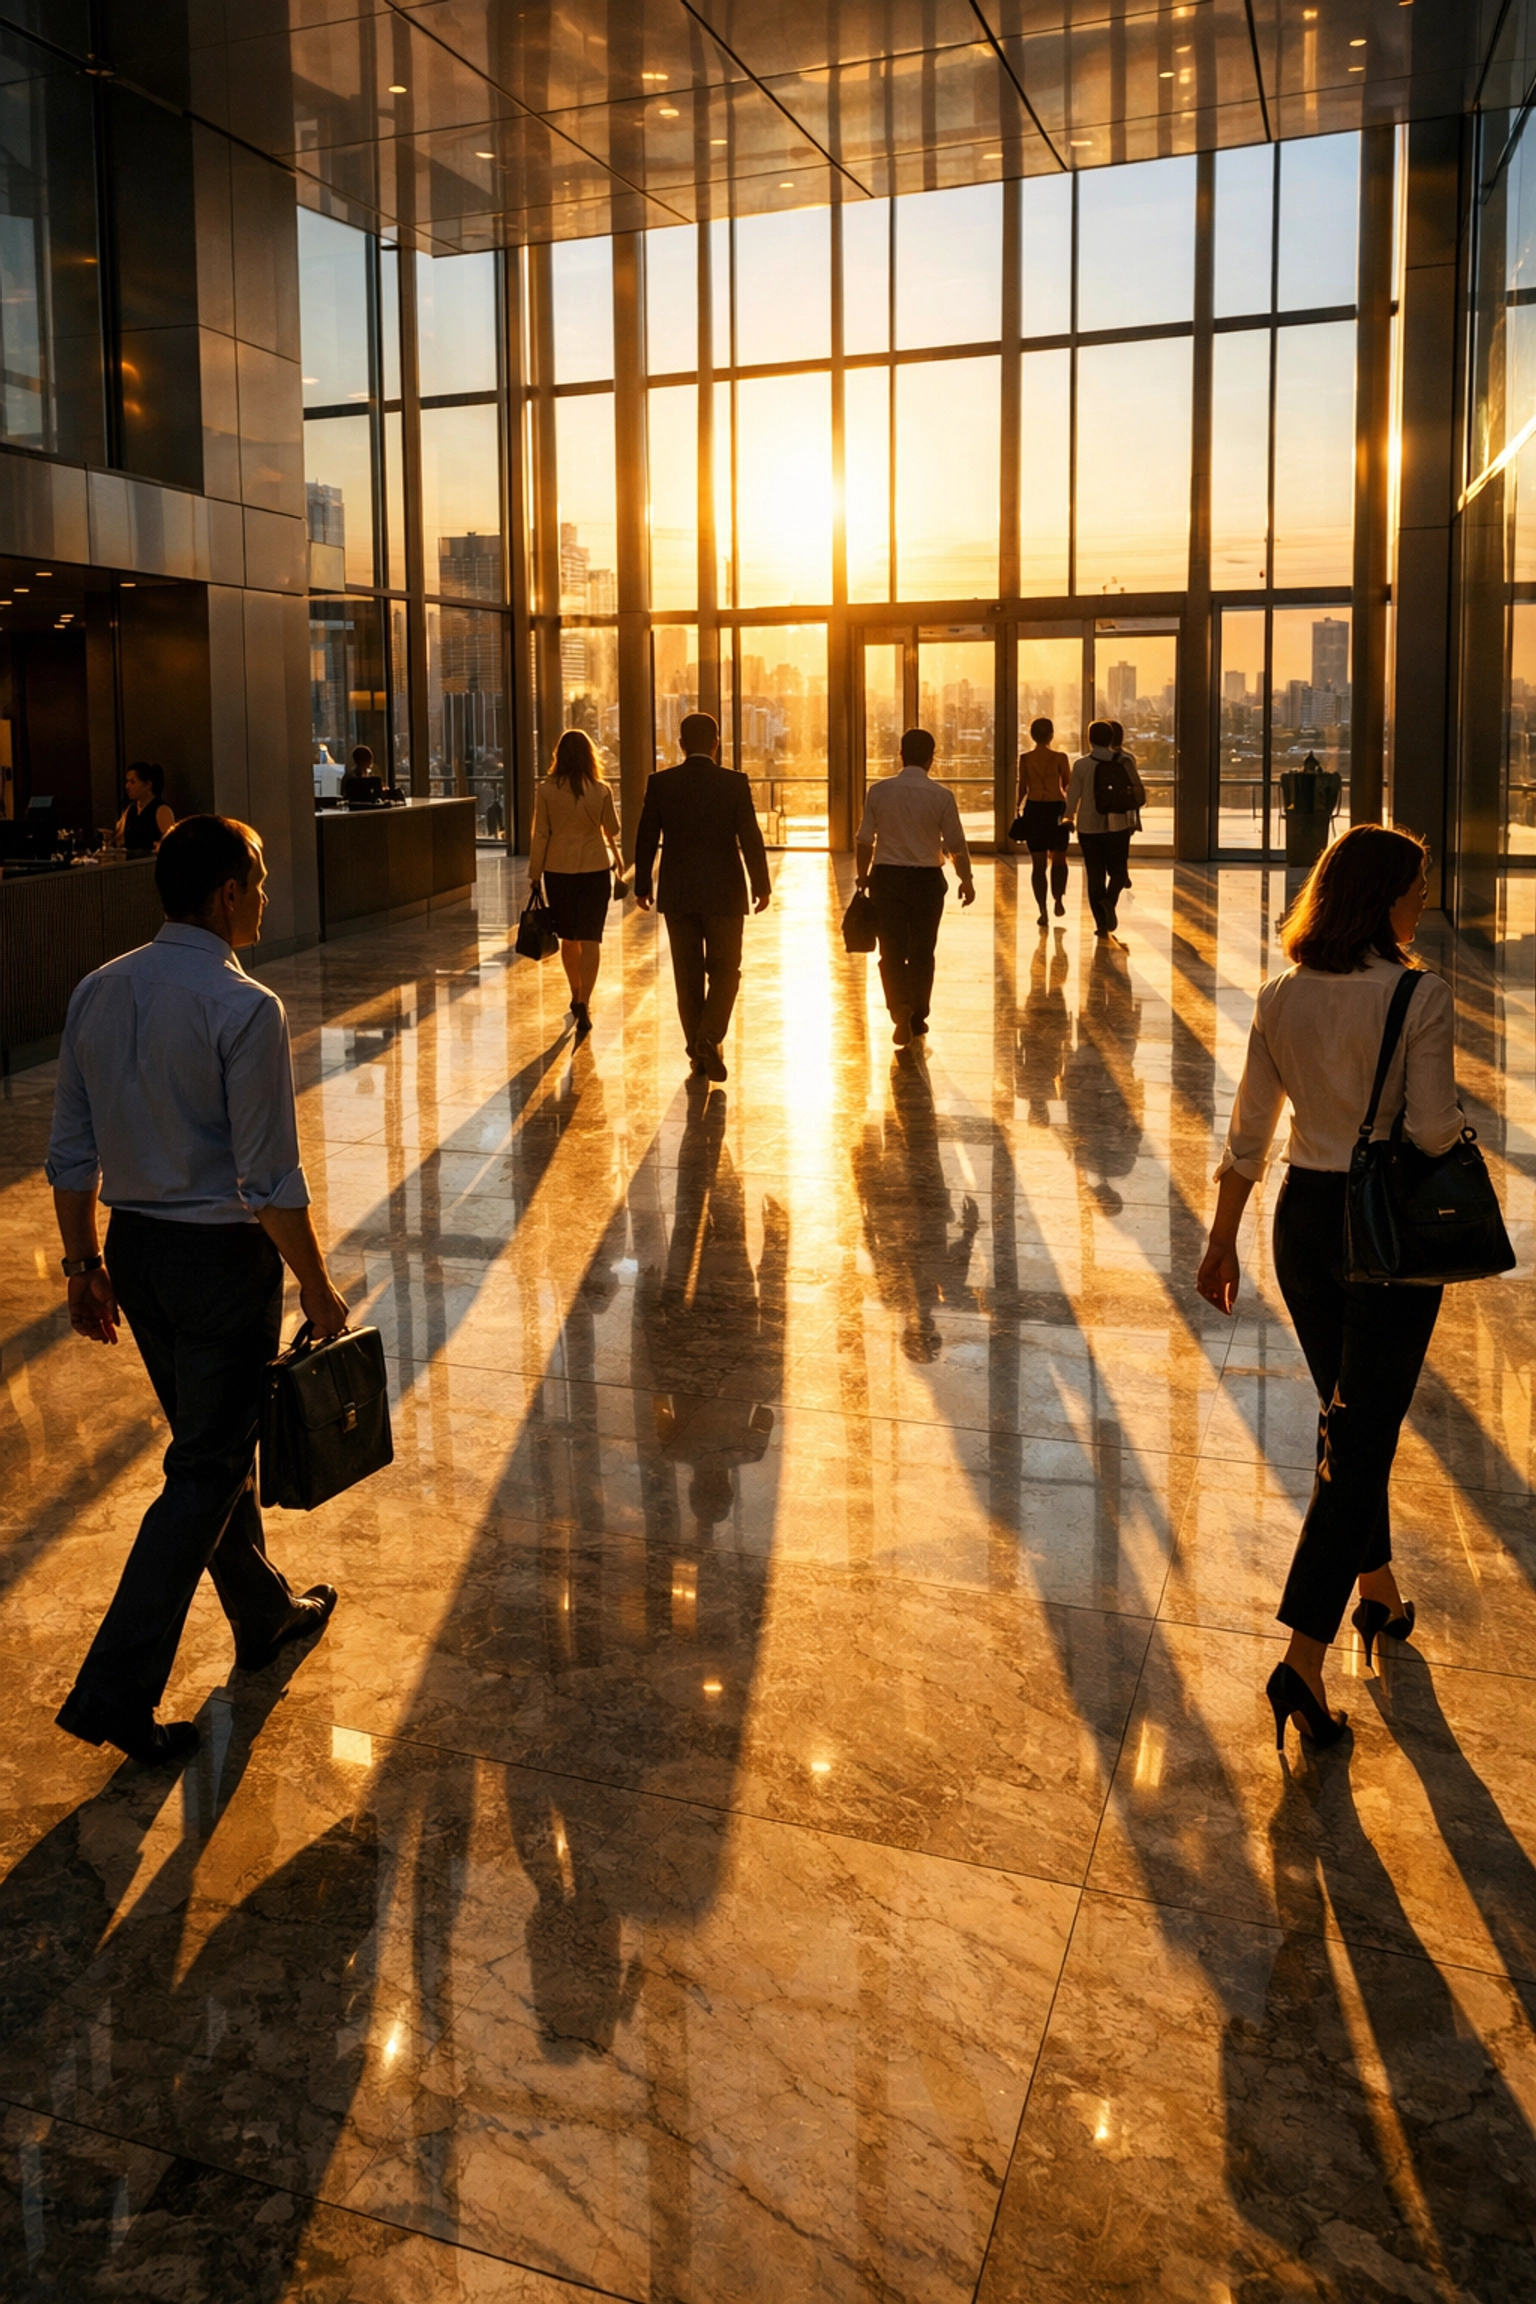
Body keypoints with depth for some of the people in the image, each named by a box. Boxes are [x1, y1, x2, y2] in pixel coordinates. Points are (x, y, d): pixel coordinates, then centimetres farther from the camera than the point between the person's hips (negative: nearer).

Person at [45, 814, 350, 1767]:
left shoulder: (97, 993, 1)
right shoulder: (244, 1009, -20)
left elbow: (72, 1152, 6)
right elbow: (273, 1181, -19)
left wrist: (86, 1265, 16)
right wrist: (319, 1291, -8)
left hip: (136, 1250, 8)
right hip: (221, 1257, -8)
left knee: (213, 1440, 22)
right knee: (205, 1471, 4)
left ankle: (265, 1612, 41)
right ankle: (116, 1690, 5)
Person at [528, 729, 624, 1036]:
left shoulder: (546, 791, -8)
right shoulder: (601, 791, -8)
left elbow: (540, 835, -5)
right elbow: (611, 830, 6)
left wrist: (535, 873, 5)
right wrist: (617, 856, 27)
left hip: (558, 870, 1)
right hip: (595, 869, -1)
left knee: (568, 938, 16)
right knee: (590, 938, 0)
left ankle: (577, 996, 31)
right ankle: (584, 1002, -12)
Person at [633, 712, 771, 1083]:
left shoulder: (660, 783, -3)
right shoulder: (735, 783, -8)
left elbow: (646, 839, 0)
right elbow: (750, 838, -8)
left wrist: (642, 886, 11)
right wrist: (761, 886, 2)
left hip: (677, 894, 2)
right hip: (723, 893, -2)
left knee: (688, 975, 11)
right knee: (725, 971, 9)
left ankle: (698, 1052, 15)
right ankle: (709, 1037, -12)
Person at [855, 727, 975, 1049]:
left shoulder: (878, 791, -4)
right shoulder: (941, 796, -8)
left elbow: (864, 841, 1)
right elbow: (956, 844, -4)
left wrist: (862, 876, 17)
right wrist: (966, 880, 11)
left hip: (886, 878, 0)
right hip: (927, 879, 0)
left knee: (892, 951, 4)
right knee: (921, 953, 13)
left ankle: (900, 1008, -17)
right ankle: (917, 1019, 21)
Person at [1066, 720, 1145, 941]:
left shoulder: (1081, 765, -6)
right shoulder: (1124, 762, -2)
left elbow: (1073, 796, -4)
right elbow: (1139, 792, 1)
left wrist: (1068, 819, 11)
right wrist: (1133, 819, 17)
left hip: (1089, 827, 0)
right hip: (1118, 826, 0)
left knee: (1095, 875, 7)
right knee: (1117, 870, 14)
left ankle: (1101, 924, 6)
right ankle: (1109, 900, -17)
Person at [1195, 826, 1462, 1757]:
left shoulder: (1283, 999, 0)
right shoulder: (1422, 999, -15)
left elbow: (1249, 1133, 2)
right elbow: (1434, 1131, -19)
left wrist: (1223, 1238, 9)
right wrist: (1461, 1117, 5)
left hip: (1305, 1219, 5)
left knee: (1350, 1421, 22)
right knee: (1362, 1438, -1)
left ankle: (1377, 1590, 40)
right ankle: (1305, 1657, -6)